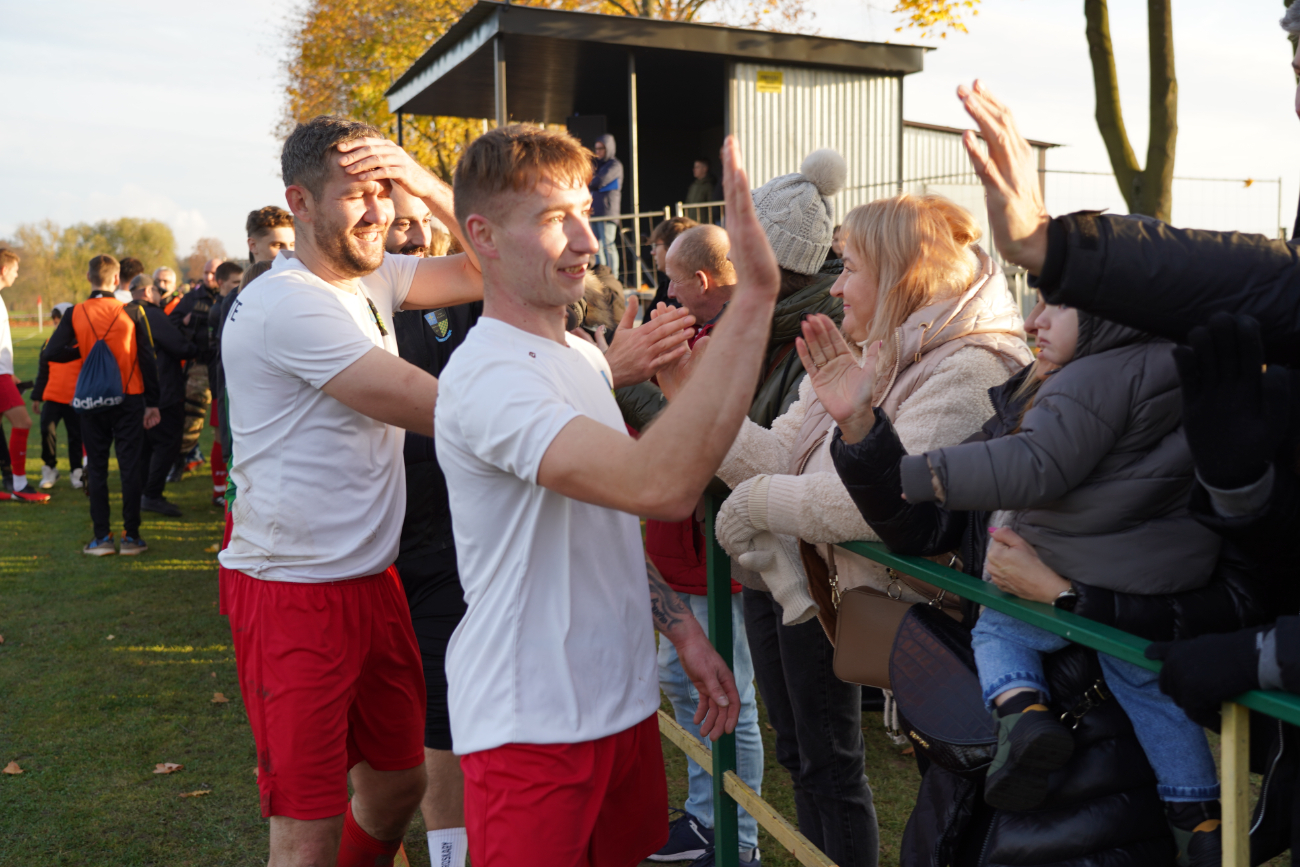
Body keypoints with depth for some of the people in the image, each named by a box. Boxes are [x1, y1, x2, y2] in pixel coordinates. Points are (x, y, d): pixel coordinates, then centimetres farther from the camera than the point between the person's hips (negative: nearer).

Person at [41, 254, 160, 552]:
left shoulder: (75, 314, -4)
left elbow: (50, 354, -9)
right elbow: (147, 358, -4)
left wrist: (81, 351, 10)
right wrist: (153, 403, 0)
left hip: (92, 402, 1)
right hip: (129, 400, -1)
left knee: (96, 468, 9)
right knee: (130, 467, 5)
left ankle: (102, 537, 8)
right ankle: (131, 536, 6)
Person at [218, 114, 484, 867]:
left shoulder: (370, 278, 8)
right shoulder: (288, 303, -20)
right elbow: (439, 410, -25)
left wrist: (429, 186, -9)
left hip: (374, 580, 9)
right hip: (295, 598, -8)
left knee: (399, 782, 20)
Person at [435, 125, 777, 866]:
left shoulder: (586, 358, 9)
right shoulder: (487, 379, -23)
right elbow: (659, 486, -38)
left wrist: (685, 633, 10)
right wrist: (754, 295, -40)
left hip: (624, 701, 9)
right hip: (531, 729, -8)